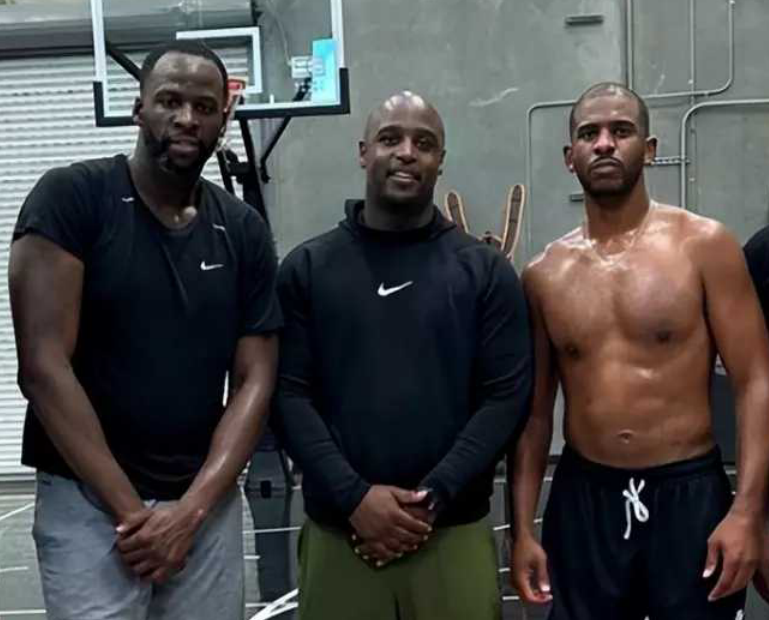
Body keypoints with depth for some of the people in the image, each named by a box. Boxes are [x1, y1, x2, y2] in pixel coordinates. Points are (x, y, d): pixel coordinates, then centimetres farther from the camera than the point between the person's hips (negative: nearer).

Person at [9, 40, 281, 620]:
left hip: (208, 502, 4)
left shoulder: (244, 231, 4)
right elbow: (43, 367, -13)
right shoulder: (70, 198, -8)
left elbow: (255, 381, 2)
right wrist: (130, 508, -13)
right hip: (88, 500, -3)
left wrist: (192, 508, -9)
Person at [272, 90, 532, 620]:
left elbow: (507, 397, -2)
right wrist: (353, 497, -13)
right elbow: (289, 395, -2)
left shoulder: (485, 271, 3)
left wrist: (432, 497, -12)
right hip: (338, 531, 0)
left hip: (455, 532, 0)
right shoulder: (307, 268, 3)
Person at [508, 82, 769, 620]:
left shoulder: (704, 245, -4)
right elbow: (534, 409, 8)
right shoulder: (544, 275, 3)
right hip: (582, 499, 2)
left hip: (689, 494, -2)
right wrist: (523, 528, 5)